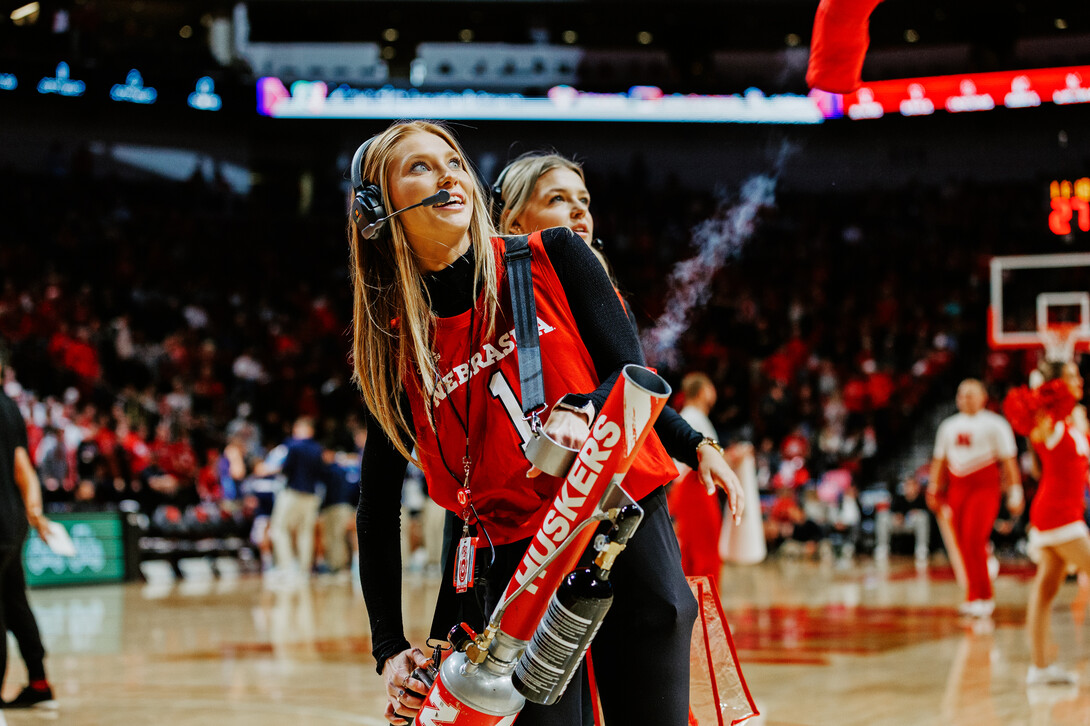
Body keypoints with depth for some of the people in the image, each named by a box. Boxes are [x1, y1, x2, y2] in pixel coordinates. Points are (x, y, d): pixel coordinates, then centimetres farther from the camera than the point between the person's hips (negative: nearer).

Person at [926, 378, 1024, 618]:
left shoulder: (994, 424, 1)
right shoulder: (949, 426, 17)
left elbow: (1008, 461, -1)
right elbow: (939, 461, 21)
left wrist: (1015, 492, -5)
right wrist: (934, 490, 15)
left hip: (984, 488, -6)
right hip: (957, 489, 6)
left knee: (974, 541, -17)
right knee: (963, 545, 3)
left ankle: (981, 598, -12)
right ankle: (976, 596, 13)